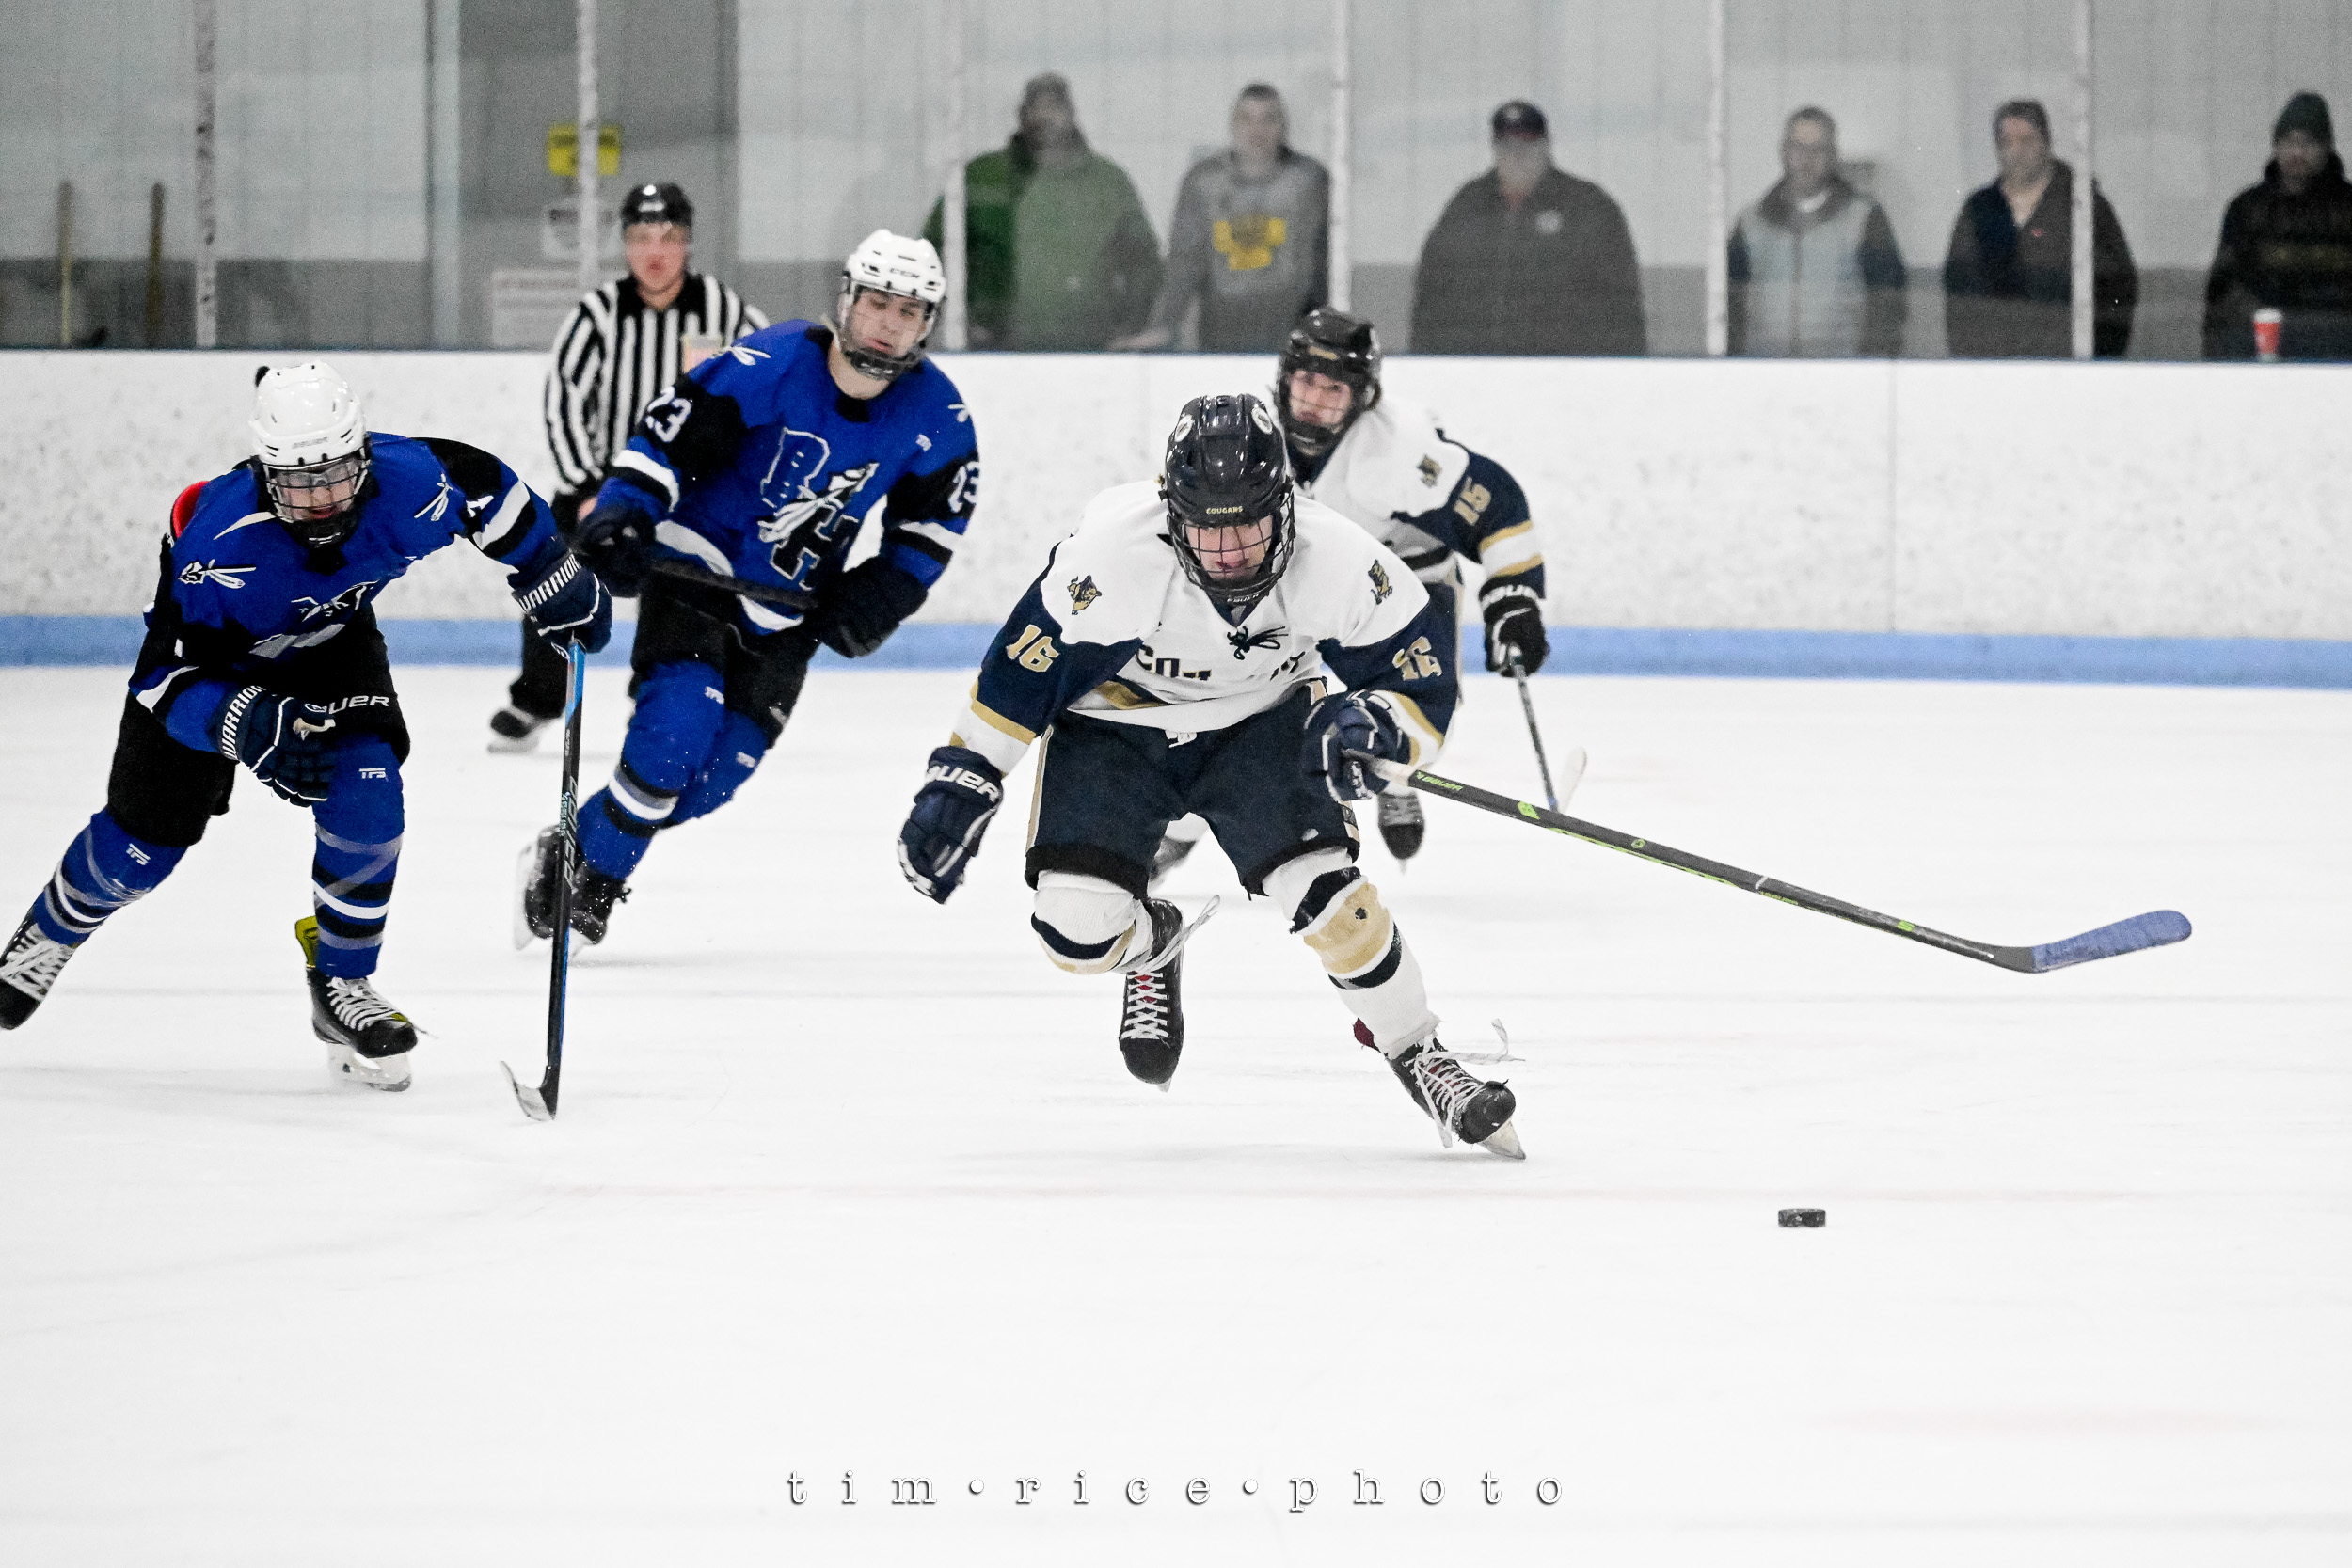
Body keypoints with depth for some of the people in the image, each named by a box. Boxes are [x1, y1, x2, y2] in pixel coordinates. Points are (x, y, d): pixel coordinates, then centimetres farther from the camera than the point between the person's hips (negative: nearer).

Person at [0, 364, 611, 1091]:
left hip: (331, 645, 2)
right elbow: (166, 677, -33)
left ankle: (342, 986, -2)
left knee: (367, 793, -21)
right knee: (146, 839, 5)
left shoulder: (407, 486, -34)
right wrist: (248, 724, -49)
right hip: (211, 659, -2)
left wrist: (556, 581, 0)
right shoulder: (220, 542, -42)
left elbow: (482, 485, -9)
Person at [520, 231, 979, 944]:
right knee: (678, 721, -24)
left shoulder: (935, 414, -8)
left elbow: (936, 514, 7)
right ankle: (585, 876, -7)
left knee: (718, 772, -2)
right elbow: (669, 431, -19)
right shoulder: (772, 365, -22)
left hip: (789, 611, 5)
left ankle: (575, 849, 17)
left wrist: (885, 590, -5)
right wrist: (620, 516, -32)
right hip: (696, 565, -5)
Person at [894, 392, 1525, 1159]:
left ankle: (1418, 1056, 1)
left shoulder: (1337, 561, -27)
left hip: (1263, 719, 1)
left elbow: (1420, 673, -15)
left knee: (1322, 888, -21)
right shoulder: (1113, 552, -32)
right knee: (1079, 931, -15)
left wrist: (1378, 725, -36)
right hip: (1115, 722, 0)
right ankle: (1151, 945, 23)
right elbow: (1022, 668, -19)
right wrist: (960, 781, -15)